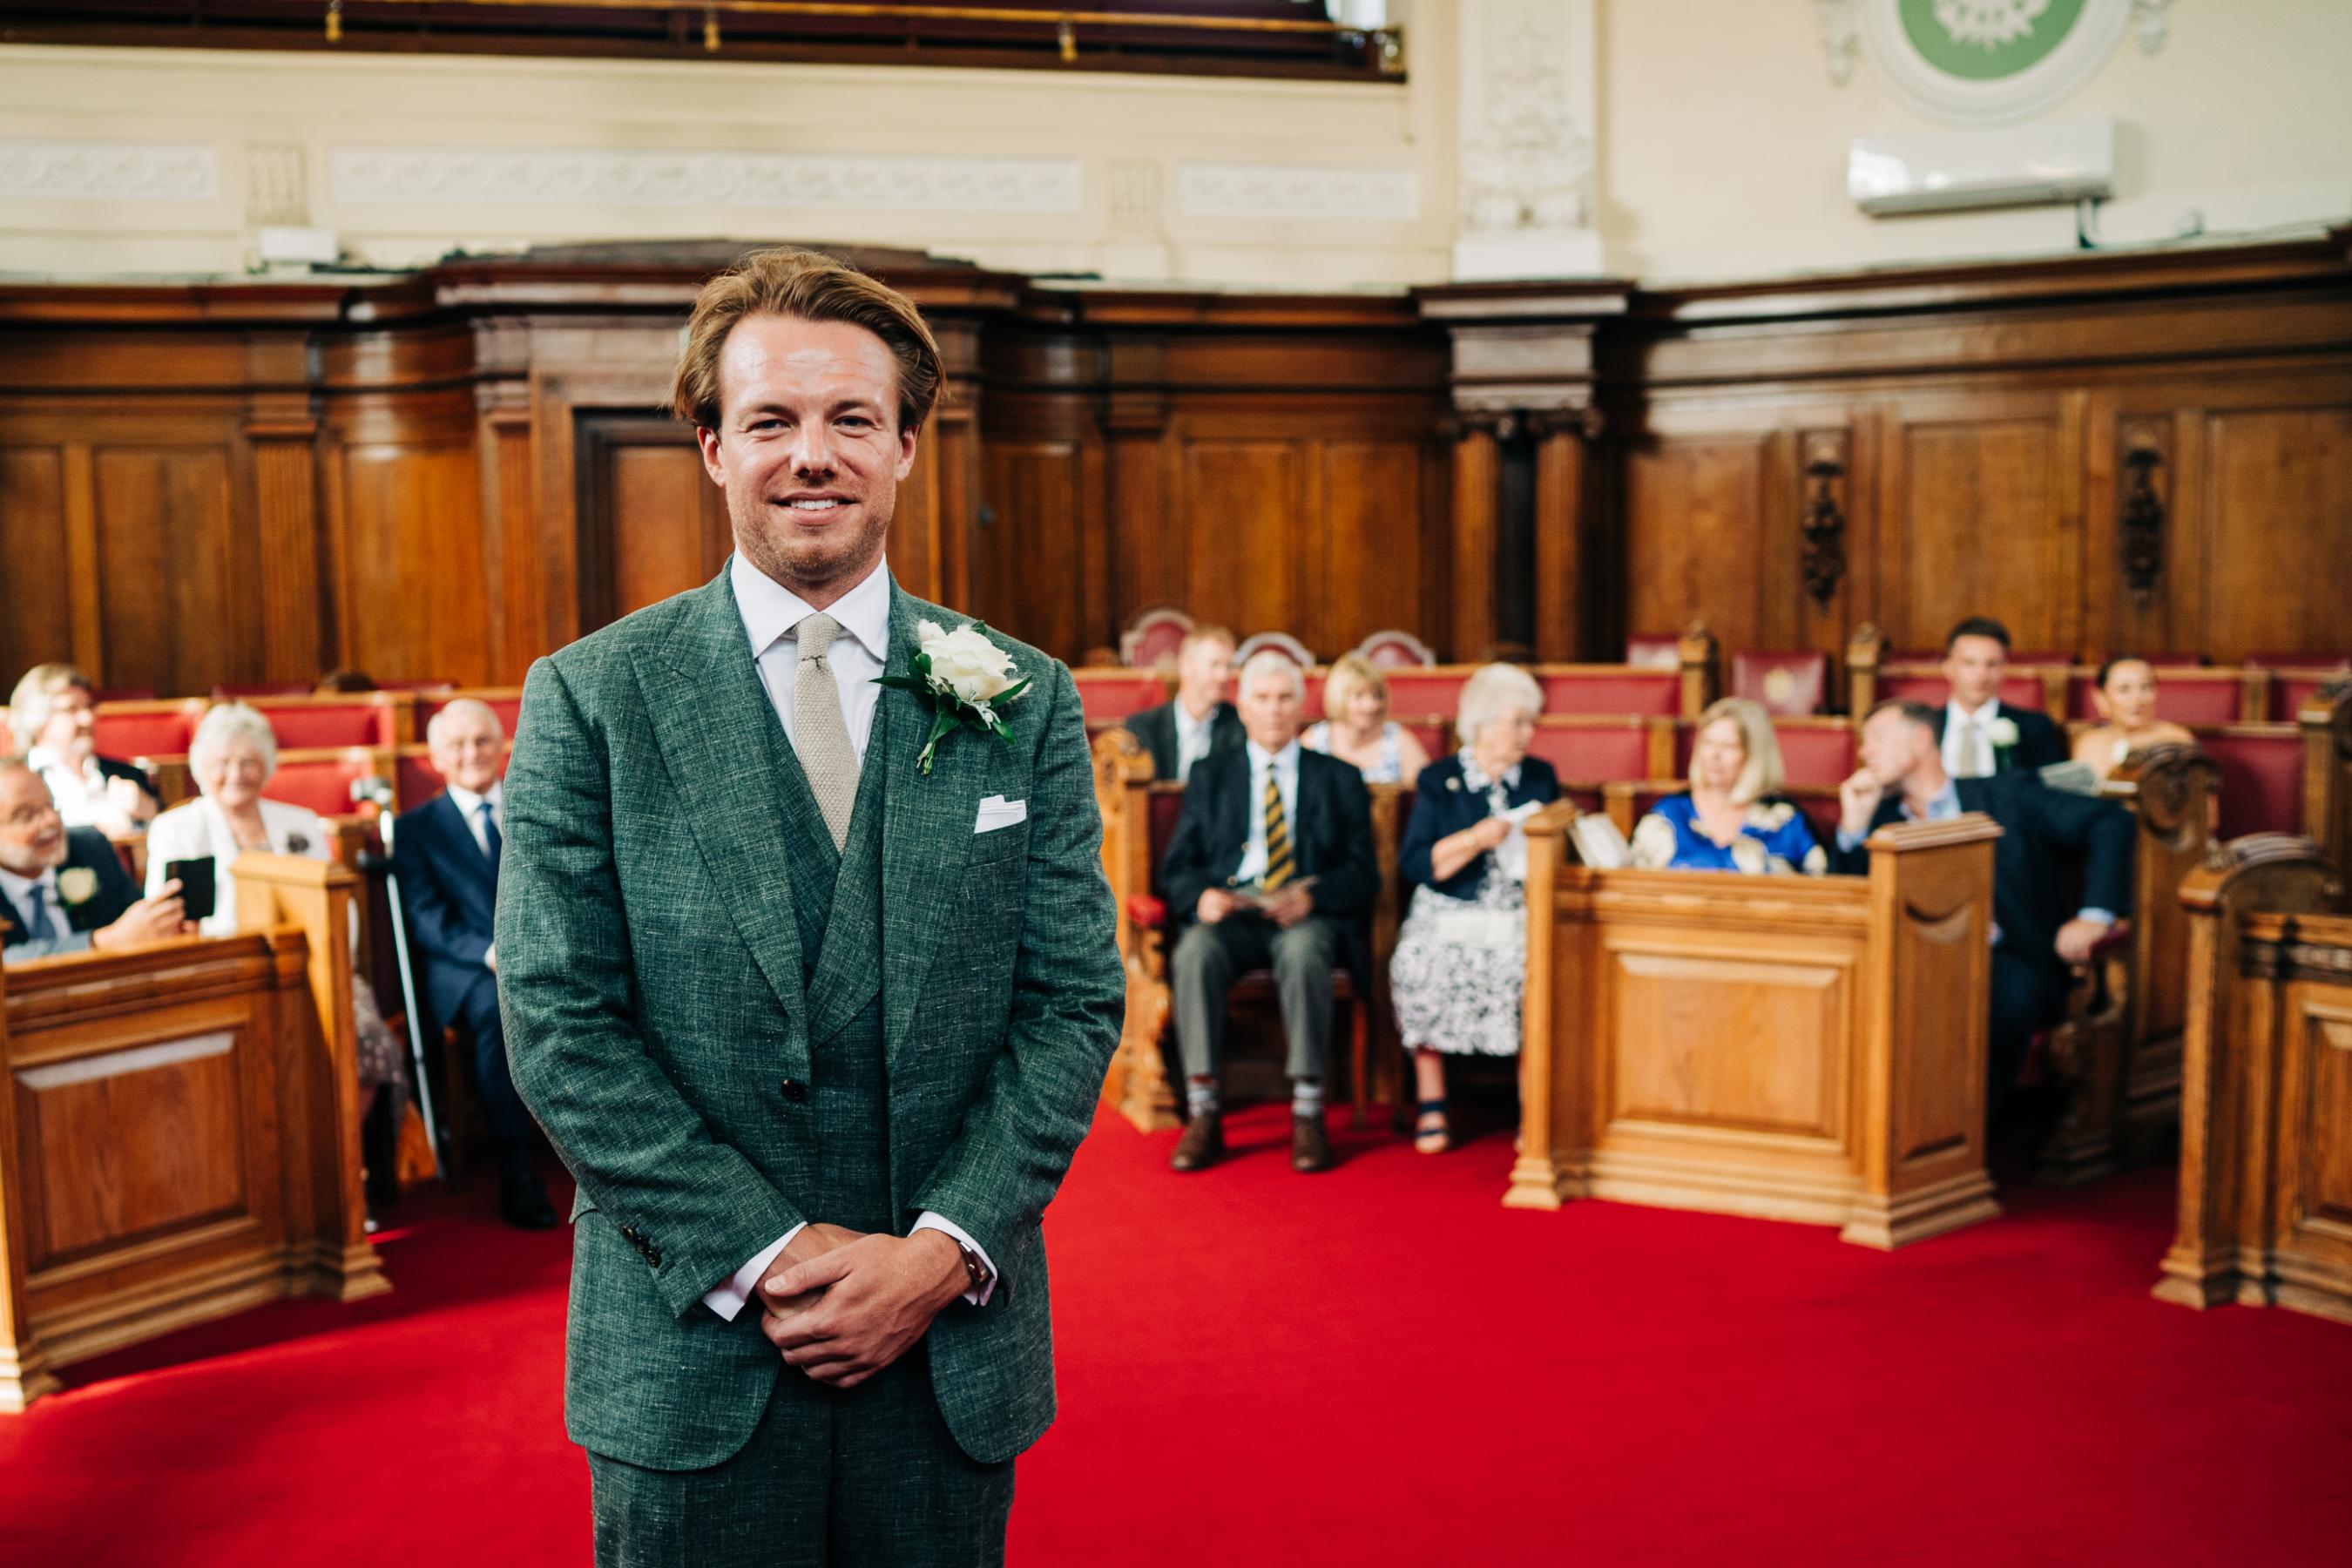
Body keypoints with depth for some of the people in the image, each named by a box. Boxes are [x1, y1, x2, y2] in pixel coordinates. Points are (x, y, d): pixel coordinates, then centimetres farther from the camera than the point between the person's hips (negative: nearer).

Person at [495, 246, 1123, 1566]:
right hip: (691, 1354, -1)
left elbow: (1076, 1001, 0)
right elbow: (559, 1023, -7)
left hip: (954, 1352, 2)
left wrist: (947, 1247, -11)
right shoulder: (590, 701, -3)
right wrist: (759, 1256, -13)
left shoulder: (1025, 702, 2)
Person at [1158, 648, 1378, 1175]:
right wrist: (1202, 896, -14)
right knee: (1195, 952, -33)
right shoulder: (1209, 774, 18)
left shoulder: (1339, 779, 15)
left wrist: (1312, 897, -16)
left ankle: (1308, 1114, -31)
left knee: (1303, 951, -37)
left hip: (1308, 918, -1)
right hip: (1228, 914, 1)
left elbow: (1363, 874, 6)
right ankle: (1202, 1115, -30)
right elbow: (1177, 867, 11)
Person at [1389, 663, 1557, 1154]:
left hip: (1521, 914, 1)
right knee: (1421, 968, -31)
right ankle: (1431, 1108, -16)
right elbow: (1413, 864, -3)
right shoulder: (1438, 781, 6)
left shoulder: (1542, 778, 15)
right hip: (1451, 914, -1)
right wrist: (1475, 841, -14)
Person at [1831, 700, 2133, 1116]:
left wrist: (2094, 915, -10)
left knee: (2015, 988, -36)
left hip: (2007, 961, -2)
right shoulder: (1883, 817, 19)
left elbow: (2109, 821, 2)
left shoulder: (2006, 796, 9)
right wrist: (1853, 825, 1)